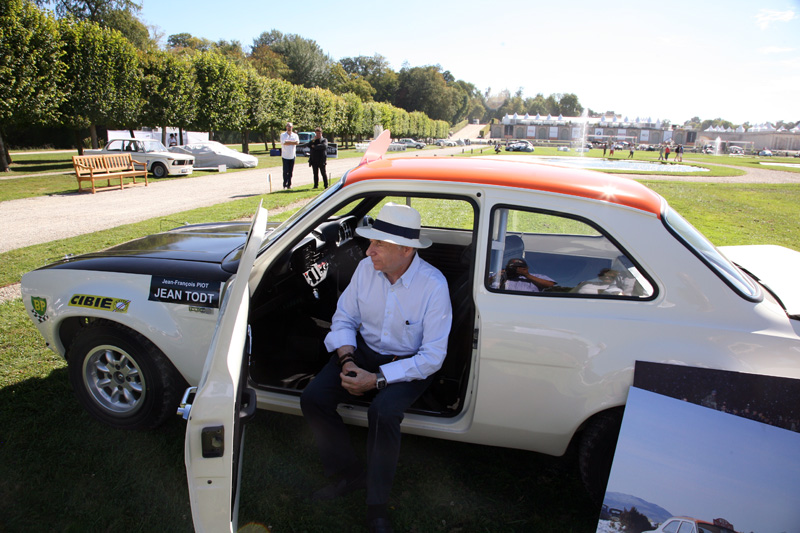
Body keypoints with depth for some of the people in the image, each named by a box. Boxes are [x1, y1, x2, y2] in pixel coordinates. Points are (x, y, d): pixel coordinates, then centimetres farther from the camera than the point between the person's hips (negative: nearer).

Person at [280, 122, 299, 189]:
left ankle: (289, 185, 10)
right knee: (285, 171, -4)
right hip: (285, 156, -2)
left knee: (291, 171, 4)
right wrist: (292, 142, -9)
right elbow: (284, 142, -16)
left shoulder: (295, 135, 7)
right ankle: (285, 185, 2)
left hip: (292, 156, 2)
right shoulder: (283, 135, 1)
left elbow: (297, 142, -11)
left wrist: (288, 142, -13)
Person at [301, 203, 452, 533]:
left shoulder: (433, 285, -22)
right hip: (364, 351, 5)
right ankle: (350, 474, 6)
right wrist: (347, 361, -15)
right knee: (312, 398, -14)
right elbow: (344, 319, 3)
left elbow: (432, 356, -20)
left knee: (383, 412, -32)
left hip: (409, 363, -5)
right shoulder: (366, 268, -8)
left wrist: (377, 379, -25)